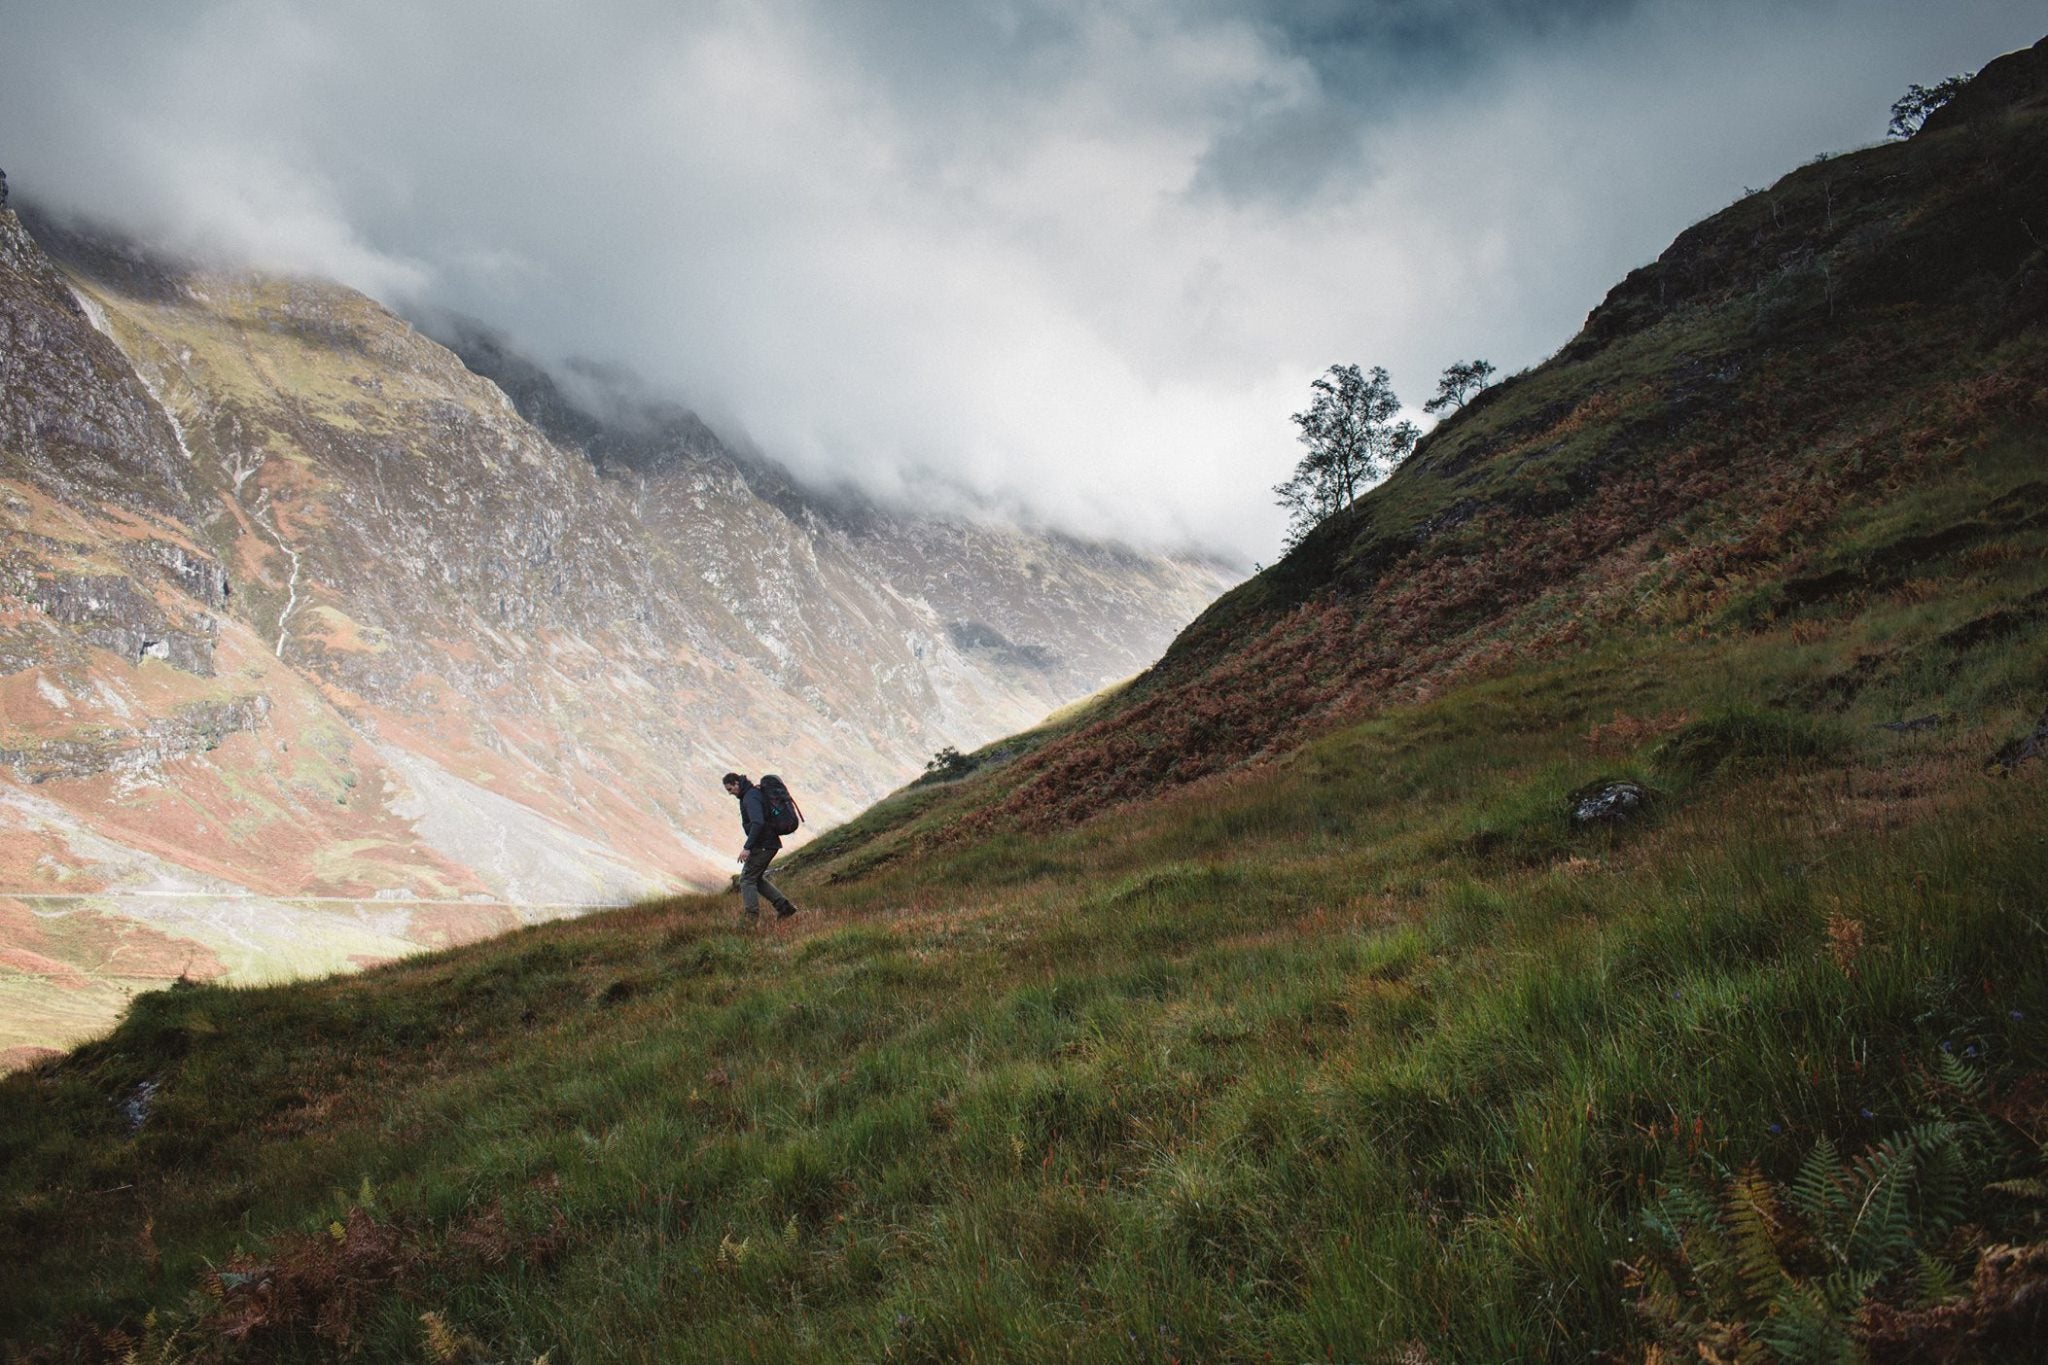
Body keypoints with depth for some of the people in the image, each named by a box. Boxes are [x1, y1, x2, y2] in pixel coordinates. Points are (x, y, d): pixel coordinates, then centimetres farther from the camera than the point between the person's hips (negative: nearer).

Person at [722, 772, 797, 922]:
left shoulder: (751, 798, -17)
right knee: (757, 879, 16)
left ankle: (752, 917, -9)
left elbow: (758, 823, -31)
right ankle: (784, 906, 12)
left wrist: (747, 848, -32)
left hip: (762, 846, -10)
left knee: (747, 879, -5)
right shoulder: (754, 793, 15)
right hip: (770, 843, 10)